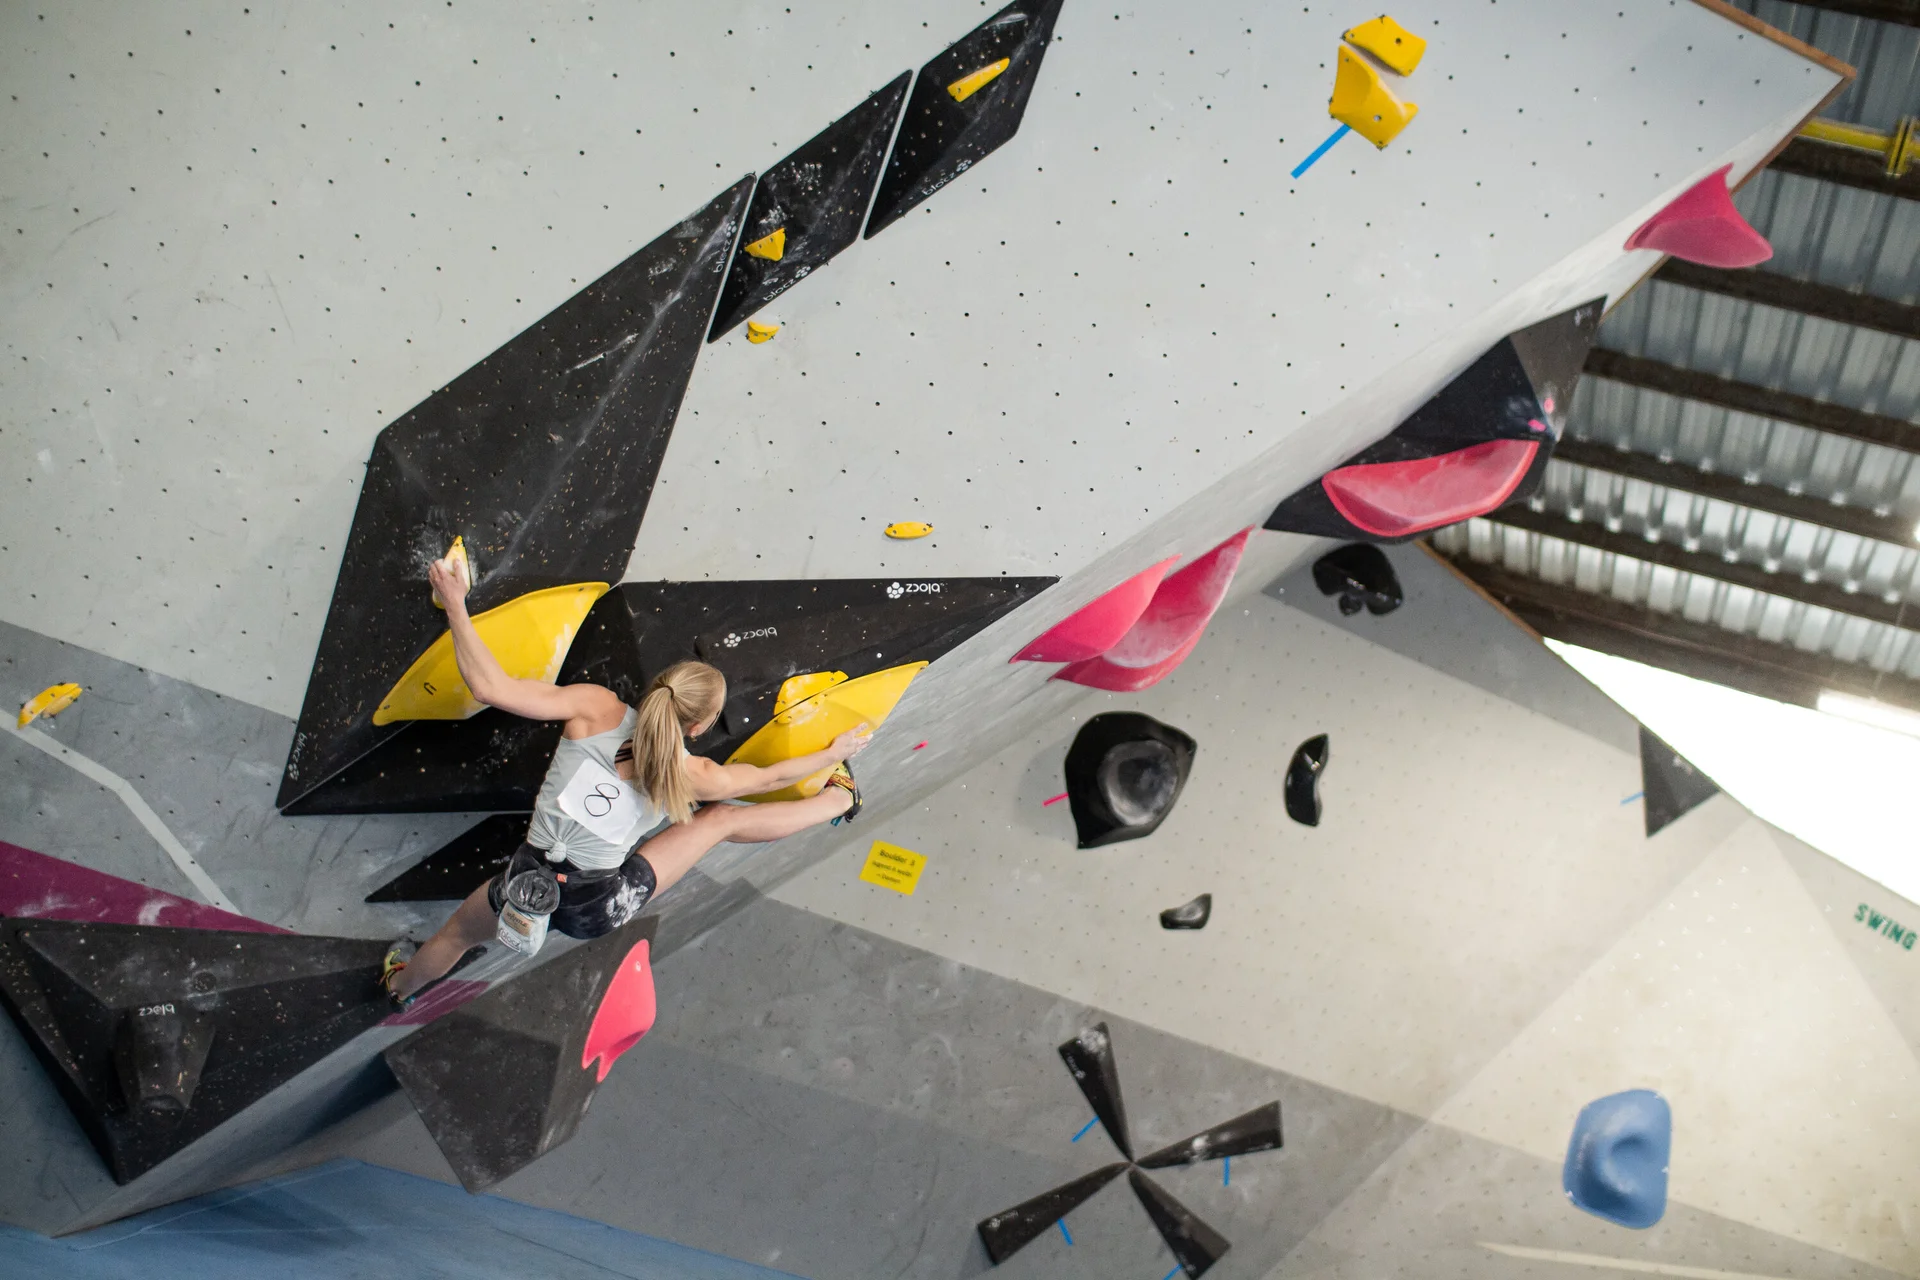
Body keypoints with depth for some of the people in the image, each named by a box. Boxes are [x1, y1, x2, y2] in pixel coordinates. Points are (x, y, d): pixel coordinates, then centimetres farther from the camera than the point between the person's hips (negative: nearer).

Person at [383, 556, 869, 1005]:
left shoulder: (597, 709, -17)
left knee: (458, 932, 35)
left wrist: (455, 605, -16)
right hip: (603, 909, -1)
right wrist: (834, 753, 20)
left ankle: (401, 985, 63)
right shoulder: (690, 776, -12)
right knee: (723, 819, 13)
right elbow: (769, 777, 4)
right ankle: (840, 799, 28)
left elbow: (491, 686, -22)